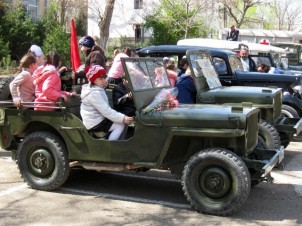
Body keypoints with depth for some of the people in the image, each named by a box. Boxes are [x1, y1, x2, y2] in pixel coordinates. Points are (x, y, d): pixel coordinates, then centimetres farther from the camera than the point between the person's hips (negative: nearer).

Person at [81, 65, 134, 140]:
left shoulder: (97, 89, 9)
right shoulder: (94, 93, -24)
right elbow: (106, 111, -29)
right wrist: (122, 118, -30)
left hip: (97, 119, 10)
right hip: (94, 124, -10)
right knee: (120, 125, -13)